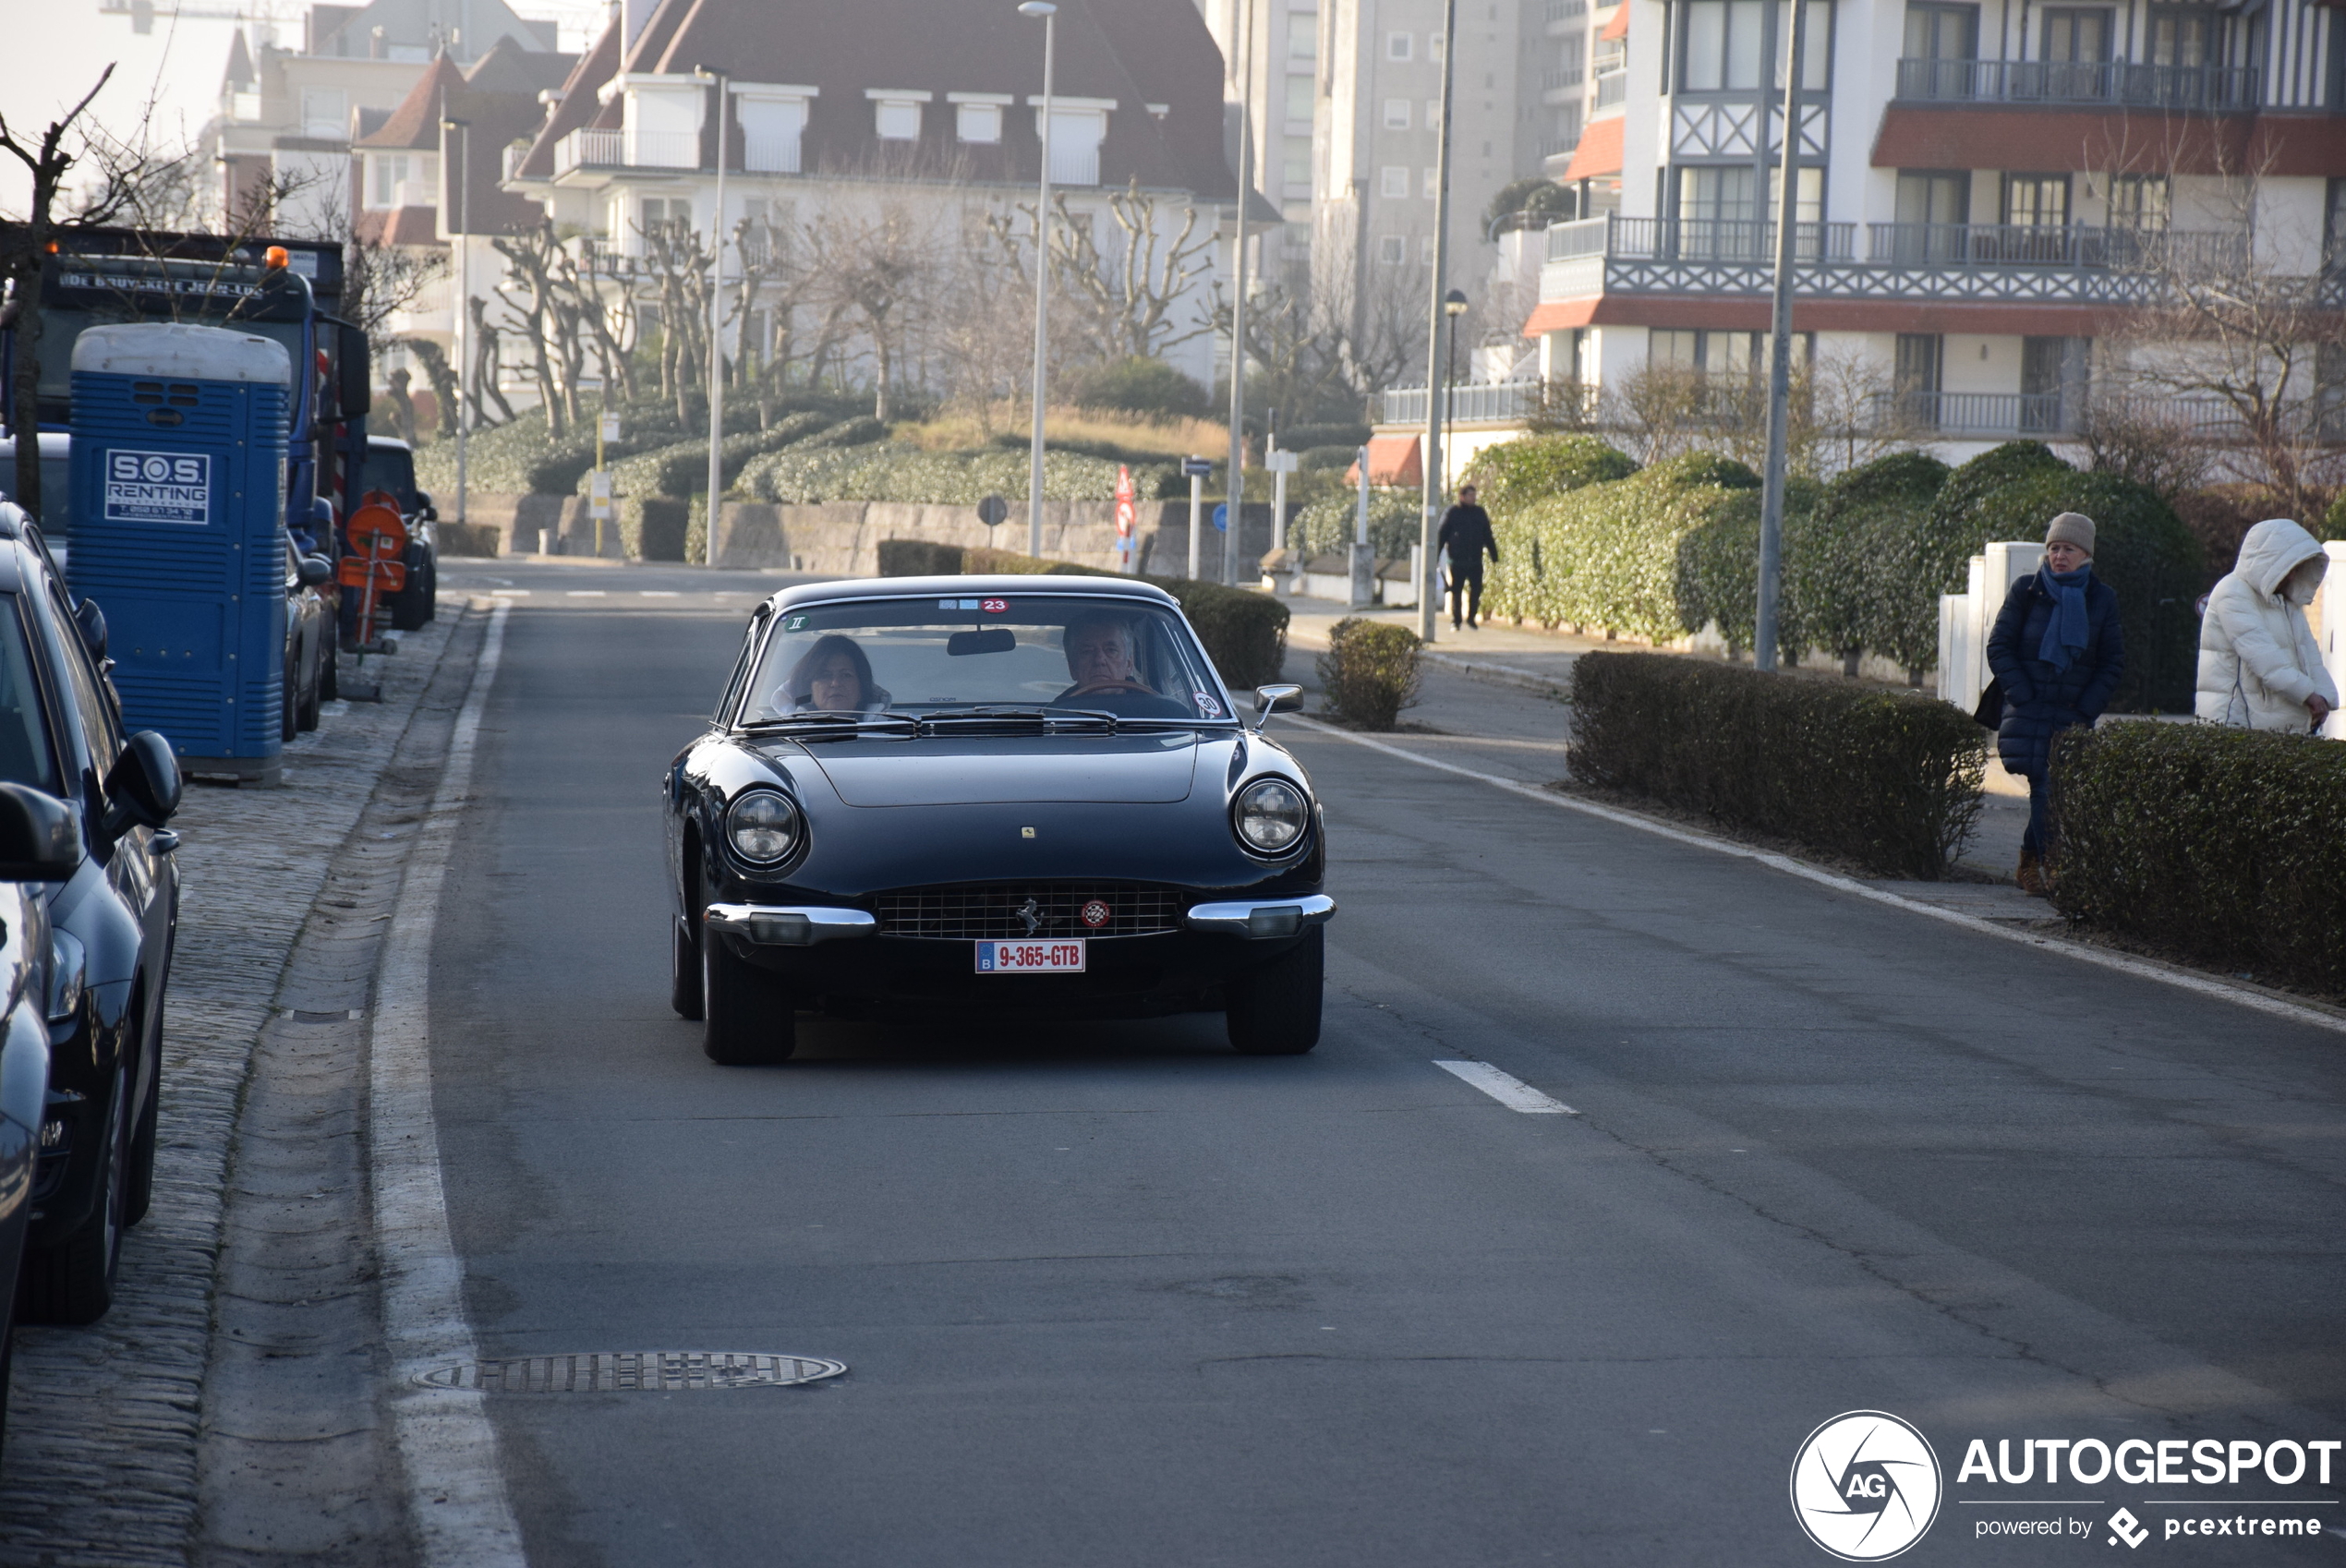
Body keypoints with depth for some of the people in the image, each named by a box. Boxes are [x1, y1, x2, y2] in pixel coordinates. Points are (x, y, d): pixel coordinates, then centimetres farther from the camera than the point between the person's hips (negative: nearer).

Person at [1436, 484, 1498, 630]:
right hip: (1457, 560, -3)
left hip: (1475, 560, 3)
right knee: (1456, 591, 2)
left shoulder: (1480, 513, 10)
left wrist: (1494, 556, 14)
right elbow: (1441, 536, 0)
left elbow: (1488, 536, 16)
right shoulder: (1452, 514, 0)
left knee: (1476, 589, 0)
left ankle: (1471, 617, 16)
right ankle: (1455, 621, 10)